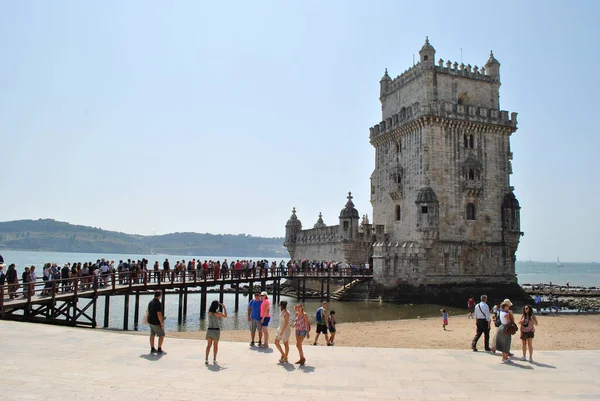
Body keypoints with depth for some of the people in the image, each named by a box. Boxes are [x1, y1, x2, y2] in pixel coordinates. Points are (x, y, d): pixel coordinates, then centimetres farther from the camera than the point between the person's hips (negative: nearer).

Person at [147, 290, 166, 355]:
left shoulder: (150, 302, 7)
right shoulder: (158, 303, -22)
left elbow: (148, 312, 15)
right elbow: (159, 314, -25)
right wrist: (162, 323, -20)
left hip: (150, 321, 9)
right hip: (156, 323, -9)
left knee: (152, 335, 14)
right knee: (162, 335, -1)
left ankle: (152, 349, 19)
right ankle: (159, 350, -1)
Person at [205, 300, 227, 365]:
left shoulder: (209, 312, -1)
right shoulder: (218, 313, -14)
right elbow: (225, 316, 4)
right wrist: (224, 308, 14)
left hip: (209, 330, 4)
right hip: (216, 330, -4)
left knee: (209, 345, 12)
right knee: (215, 346, 8)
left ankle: (206, 359, 7)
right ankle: (214, 360, 8)